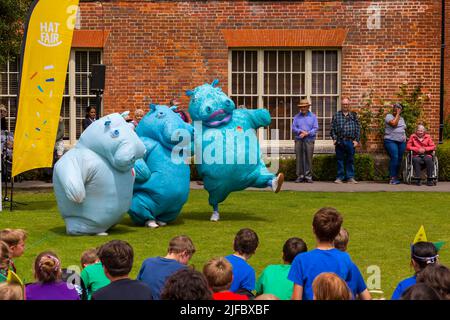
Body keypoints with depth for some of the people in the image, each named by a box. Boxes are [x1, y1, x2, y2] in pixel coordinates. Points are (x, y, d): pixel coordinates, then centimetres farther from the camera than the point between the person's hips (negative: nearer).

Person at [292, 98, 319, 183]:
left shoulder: (313, 116, 9)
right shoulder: (297, 117, 13)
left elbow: (315, 128, 1)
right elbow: (293, 128, 7)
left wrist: (307, 133, -12)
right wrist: (300, 131, -11)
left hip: (309, 140, -1)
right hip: (298, 140, 1)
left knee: (308, 158, -4)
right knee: (299, 158, -2)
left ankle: (308, 176, 0)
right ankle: (300, 176, 2)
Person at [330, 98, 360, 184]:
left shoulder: (354, 116, 11)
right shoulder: (336, 116, 10)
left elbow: (358, 128, 8)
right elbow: (332, 128, 7)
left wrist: (356, 140, -1)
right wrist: (334, 138, -4)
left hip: (350, 142, 0)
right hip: (339, 142, 0)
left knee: (350, 160, 3)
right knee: (340, 160, 4)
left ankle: (350, 177, 9)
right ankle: (340, 177, 9)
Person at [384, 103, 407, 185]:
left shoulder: (401, 118, 20)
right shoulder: (389, 116, 0)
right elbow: (394, 123, -18)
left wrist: (404, 137, 12)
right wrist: (397, 114, -10)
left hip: (401, 142, 7)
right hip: (391, 141, -6)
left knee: (399, 159, 3)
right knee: (394, 158, -19)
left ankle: (396, 177, 9)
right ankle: (392, 178, -17)